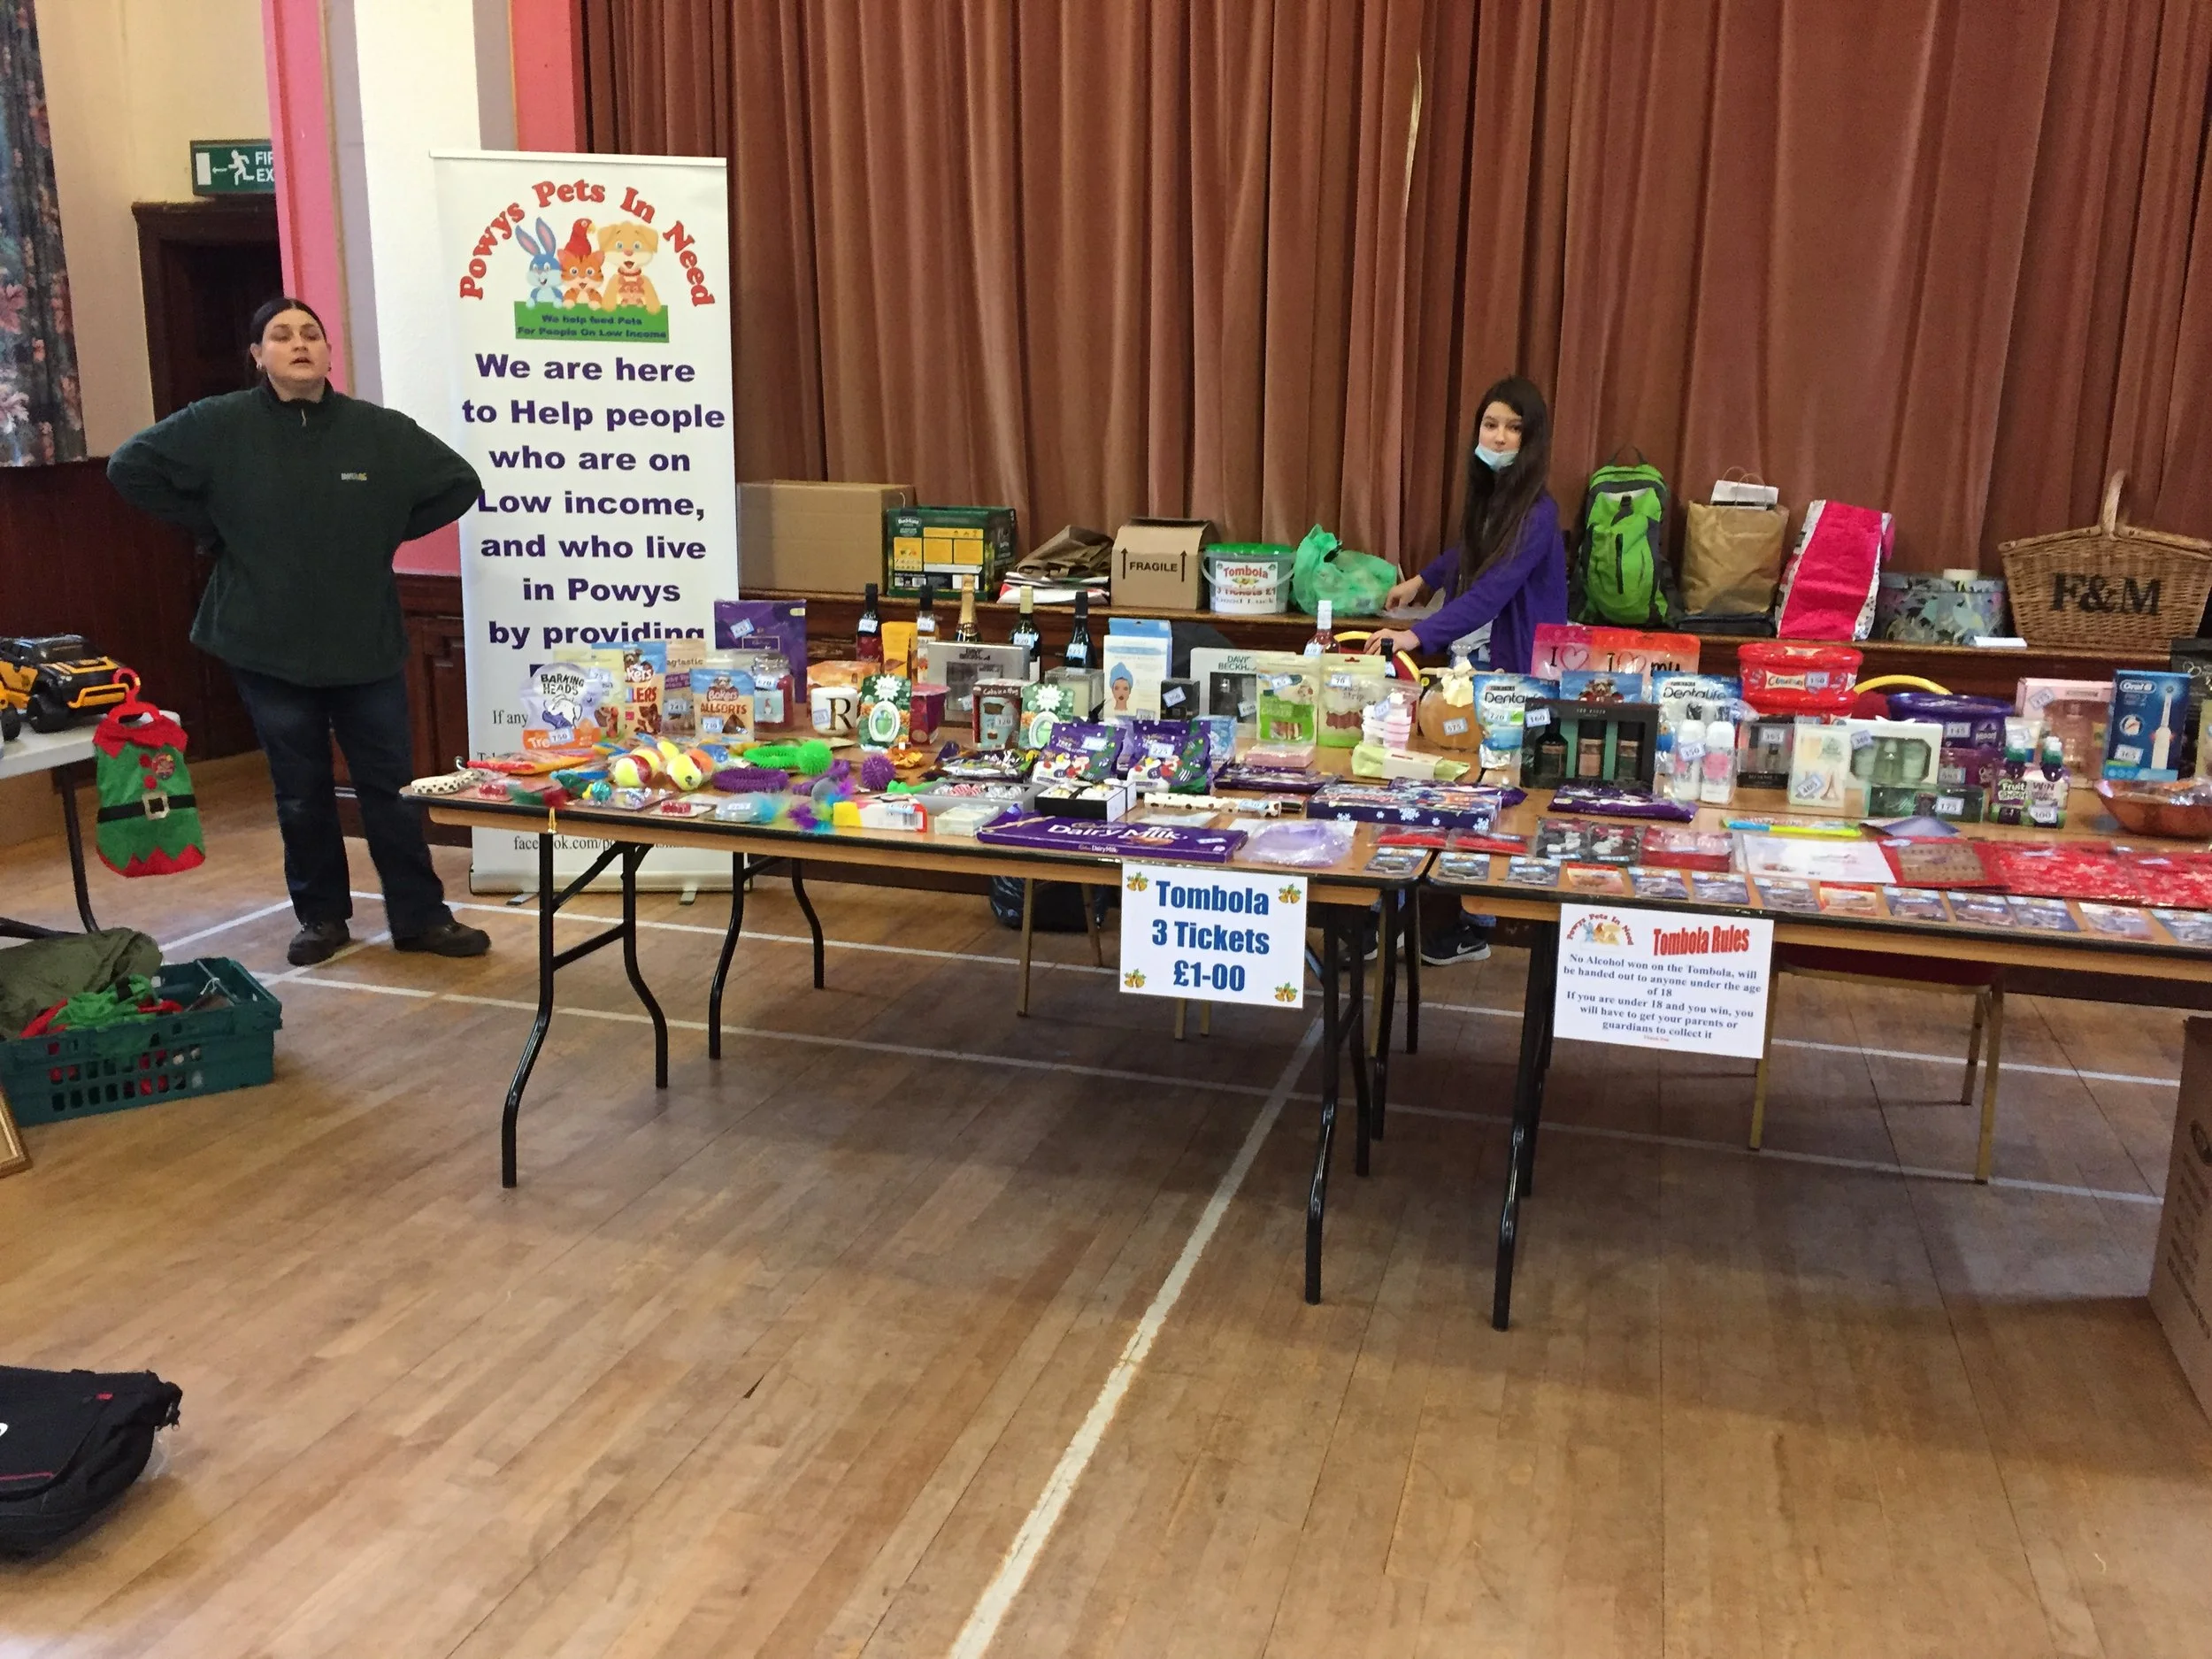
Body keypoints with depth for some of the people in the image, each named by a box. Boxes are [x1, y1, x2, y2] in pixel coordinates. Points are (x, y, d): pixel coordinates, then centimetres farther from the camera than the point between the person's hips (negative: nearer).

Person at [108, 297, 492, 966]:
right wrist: (213, 531, -2)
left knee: (391, 785, 4)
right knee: (301, 792, 10)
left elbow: (459, 484, 4)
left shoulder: (380, 430, -4)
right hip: (269, 645, 0)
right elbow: (130, 468, -1)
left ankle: (421, 916, 14)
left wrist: (385, 536, 2)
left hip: (366, 643, 0)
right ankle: (320, 915, 25)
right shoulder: (221, 425, -5)